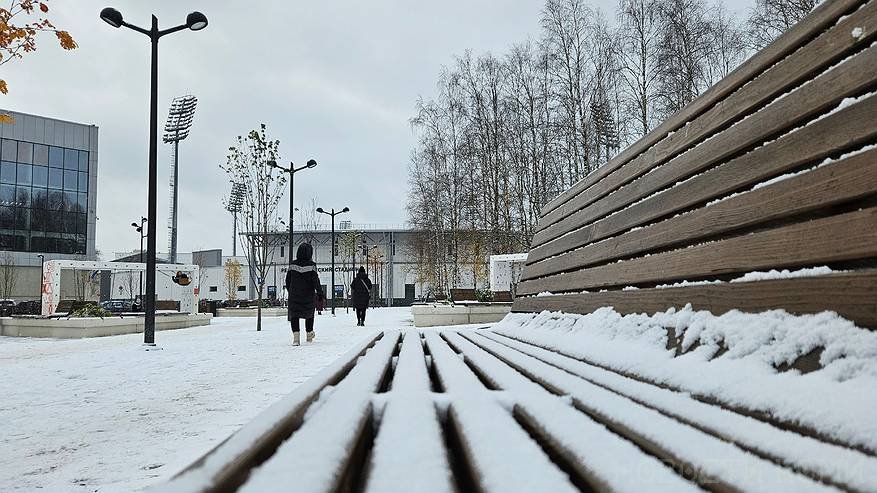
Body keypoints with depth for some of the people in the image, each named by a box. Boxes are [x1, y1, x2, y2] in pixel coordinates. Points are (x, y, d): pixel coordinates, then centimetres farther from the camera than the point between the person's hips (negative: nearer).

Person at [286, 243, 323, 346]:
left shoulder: (293, 264, -2)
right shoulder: (311, 265, -11)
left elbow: (288, 280, 5)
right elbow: (315, 280, -13)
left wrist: (290, 291, 19)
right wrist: (320, 292, -4)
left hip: (294, 295, 1)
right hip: (309, 295, -1)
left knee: (294, 315, 0)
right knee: (309, 314, 18)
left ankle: (296, 335, -20)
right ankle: (309, 335, 30)